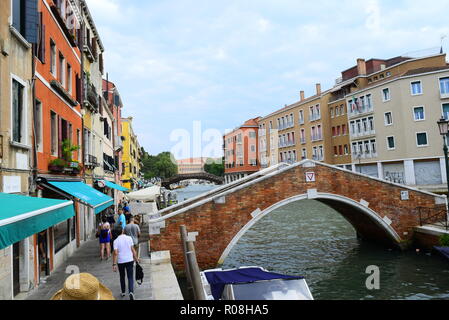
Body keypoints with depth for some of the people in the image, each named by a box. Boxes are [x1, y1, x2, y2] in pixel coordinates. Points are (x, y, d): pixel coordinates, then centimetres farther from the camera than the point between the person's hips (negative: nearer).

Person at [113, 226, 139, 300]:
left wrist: (114, 264, -13)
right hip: (129, 260, 0)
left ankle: (123, 292, 29)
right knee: (130, 277, 4)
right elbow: (133, 250, -3)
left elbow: (115, 253, -14)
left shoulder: (116, 241, -7)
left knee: (122, 277, 19)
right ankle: (131, 292, -15)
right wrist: (136, 259, 5)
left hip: (120, 261, 0)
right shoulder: (129, 238, -3)